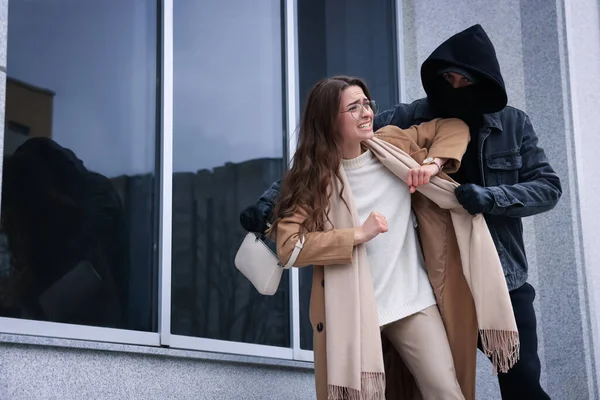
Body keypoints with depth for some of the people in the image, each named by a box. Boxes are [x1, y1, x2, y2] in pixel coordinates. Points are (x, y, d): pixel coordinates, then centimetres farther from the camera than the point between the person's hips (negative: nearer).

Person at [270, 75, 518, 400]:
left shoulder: (393, 144, 3)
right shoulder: (313, 178, -6)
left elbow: (454, 128, 13)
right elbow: (287, 246, -17)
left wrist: (433, 163, -7)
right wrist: (358, 234, -21)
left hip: (415, 301, 3)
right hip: (353, 311, -2)